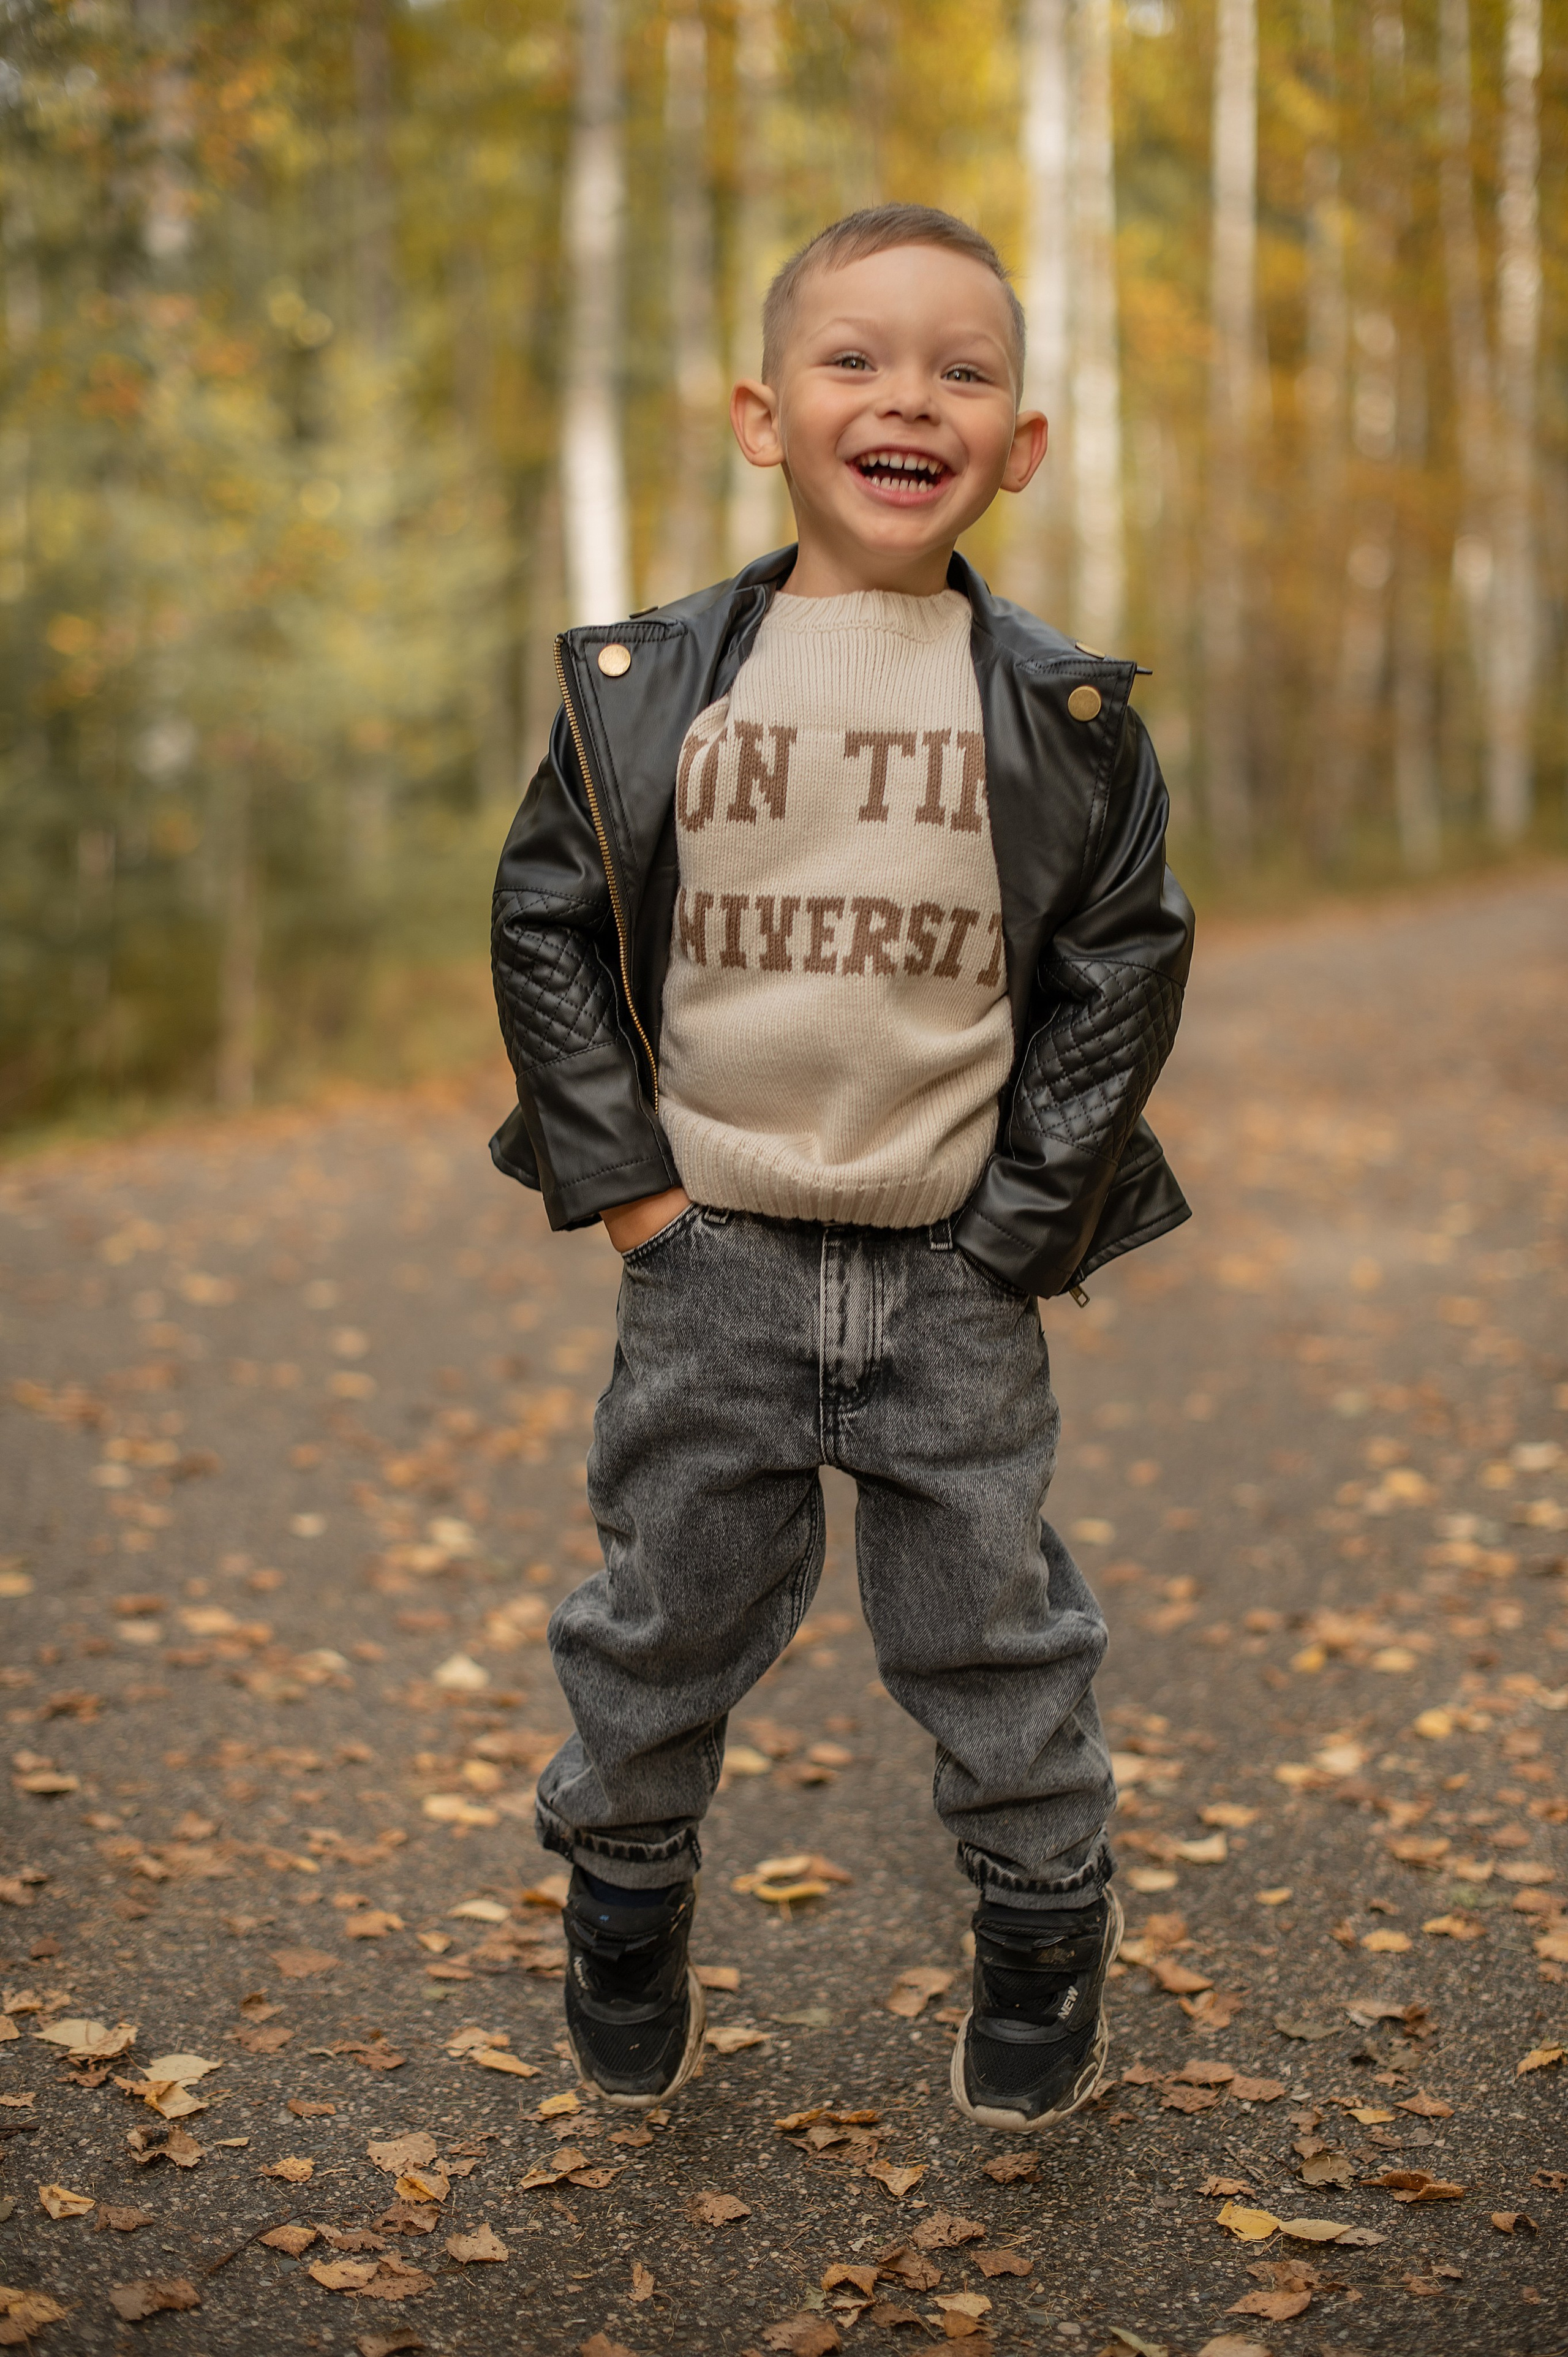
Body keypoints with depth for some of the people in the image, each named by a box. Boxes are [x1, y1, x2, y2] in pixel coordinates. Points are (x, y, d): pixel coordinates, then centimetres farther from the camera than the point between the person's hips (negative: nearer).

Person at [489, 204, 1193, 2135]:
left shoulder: (1064, 712, -2)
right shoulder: (648, 683, -3)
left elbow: (1125, 963, 1)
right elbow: (545, 919, 2)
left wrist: (1025, 1220, -4)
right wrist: (617, 1174, -4)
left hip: (955, 1269, 0)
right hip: (711, 1251, 1)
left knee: (987, 1617, 10)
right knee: (668, 1610, 13)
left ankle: (1042, 1926, 33)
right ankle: (626, 1903, 37)